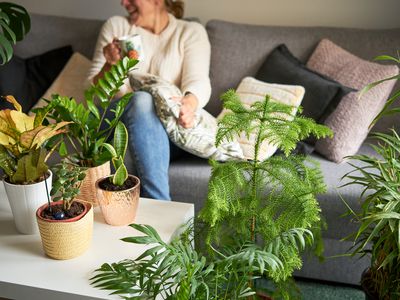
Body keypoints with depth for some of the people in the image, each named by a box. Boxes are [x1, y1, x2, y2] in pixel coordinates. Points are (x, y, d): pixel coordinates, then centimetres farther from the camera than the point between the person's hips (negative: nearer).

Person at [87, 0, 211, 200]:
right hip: (114, 120, 1)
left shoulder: (191, 32, 12)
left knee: (143, 102, -34)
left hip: (169, 132, -1)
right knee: (142, 99, -32)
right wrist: (110, 65, -11)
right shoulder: (116, 26, 17)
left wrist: (190, 103, -31)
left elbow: (198, 81, -7)